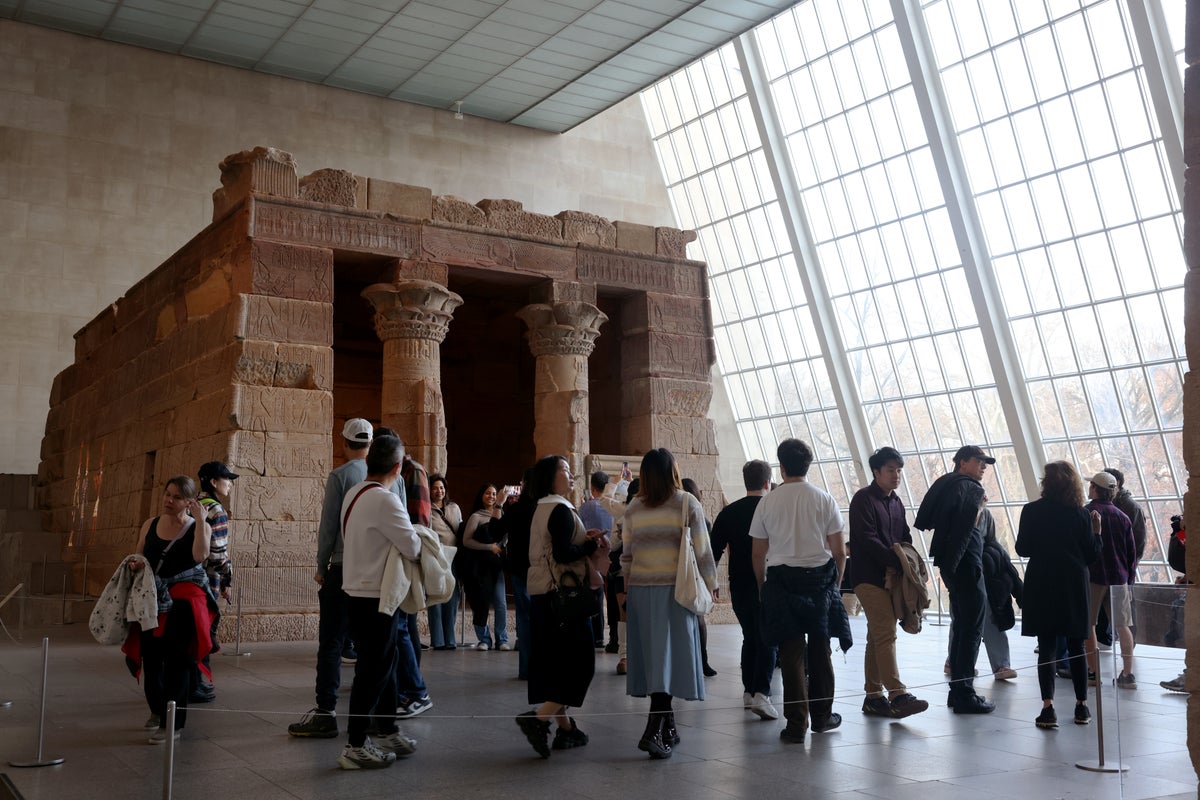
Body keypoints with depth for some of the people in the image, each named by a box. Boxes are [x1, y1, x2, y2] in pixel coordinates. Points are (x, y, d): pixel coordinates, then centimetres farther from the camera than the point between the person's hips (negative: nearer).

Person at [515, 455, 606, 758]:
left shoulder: (542, 509, 15)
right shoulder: (561, 509, -14)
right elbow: (563, 554, -23)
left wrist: (584, 539, 6)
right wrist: (592, 543, -8)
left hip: (541, 594, 9)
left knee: (554, 661, 11)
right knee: (581, 661, -5)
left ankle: (565, 728, 16)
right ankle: (539, 719, -14)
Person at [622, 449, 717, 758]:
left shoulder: (633, 509, 6)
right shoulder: (687, 504, -5)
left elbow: (626, 556, 9)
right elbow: (702, 550, -5)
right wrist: (709, 586, 5)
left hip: (639, 590, 4)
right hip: (674, 590, -4)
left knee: (651, 656, 11)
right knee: (670, 656, -3)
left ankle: (668, 728, 19)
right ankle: (653, 731, -11)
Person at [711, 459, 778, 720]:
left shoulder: (729, 512, 2)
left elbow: (714, 551, 2)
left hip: (739, 586, 3)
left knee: (750, 637, 18)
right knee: (767, 640, -2)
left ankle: (748, 691, 21)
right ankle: (761, 692, -17)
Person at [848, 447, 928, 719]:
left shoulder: (896, 502, 18)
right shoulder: (864, 498, -8)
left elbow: (905, 539, 20)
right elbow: (867, 540, -17)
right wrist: (897, 562, -19)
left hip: (891, 578, 8)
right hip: (869, 577, -8)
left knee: (877, 637, 11)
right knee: (886, 635, -14)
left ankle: (873, 696, 15)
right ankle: (898, 696, -17)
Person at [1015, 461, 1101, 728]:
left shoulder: (1032, 511, -5)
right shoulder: (1081, 514, -2)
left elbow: (1022, 550, -1)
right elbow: (1092, 555, 2)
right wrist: (1096, 531, 15)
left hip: (1041, 586, -1)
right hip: (1074, 586, 1)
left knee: (1046, 647, 1)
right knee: (1076, 646, 12)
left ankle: (1048, 707, -7)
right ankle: (1082, 706, 19)